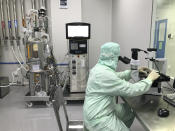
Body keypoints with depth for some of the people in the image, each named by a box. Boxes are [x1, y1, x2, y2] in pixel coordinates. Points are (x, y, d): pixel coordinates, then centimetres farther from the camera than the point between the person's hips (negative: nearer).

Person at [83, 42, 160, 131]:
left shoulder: (100, 67, 2)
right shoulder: (104, 74, -28)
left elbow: (117, 76, 19)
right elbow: (132, 90, -25)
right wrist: (150, 78, -11)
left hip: (100, 111, 10)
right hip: (98, 118, -10)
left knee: (130, 111, 18)